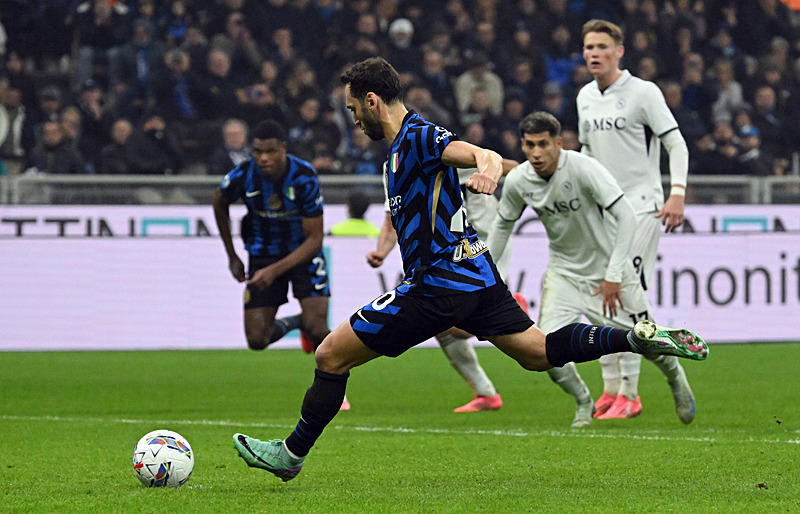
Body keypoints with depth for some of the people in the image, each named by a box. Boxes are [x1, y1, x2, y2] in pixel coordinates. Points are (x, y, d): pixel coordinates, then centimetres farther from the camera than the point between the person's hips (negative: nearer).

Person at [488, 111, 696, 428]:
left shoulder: (584, 169, -26)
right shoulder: (517, 181, -11)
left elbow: (626, 216, -25)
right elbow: (502, 225, 9)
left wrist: (613, 276, -27)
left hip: (607, 266, -3)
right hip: (564, 270, 3)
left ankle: (676, 379, 38)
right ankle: (583, 402, 13)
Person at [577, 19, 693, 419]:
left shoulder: (643, 92, -9)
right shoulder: (585, 97, 11)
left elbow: (676, 143, -9)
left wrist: (677, 193, -20)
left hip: (640, 206, -7)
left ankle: (629, 394, -10)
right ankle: (610, 388, 14)